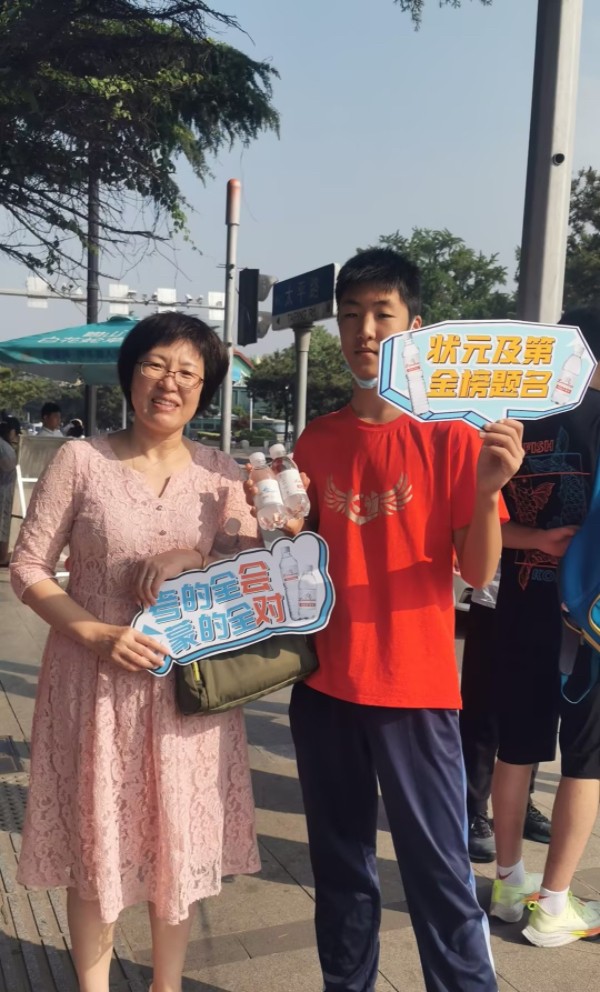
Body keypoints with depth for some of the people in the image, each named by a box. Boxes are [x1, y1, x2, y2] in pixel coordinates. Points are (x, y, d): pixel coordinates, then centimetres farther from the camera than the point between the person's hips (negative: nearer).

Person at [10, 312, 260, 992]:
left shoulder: (222, 476, 1)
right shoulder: (81, 460, -6)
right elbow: (28, 568, -4)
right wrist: (97, 634, -17)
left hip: (188, 685, 2)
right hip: (96, 680, -2)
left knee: (179, 846, 14)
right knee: (94, 846, 10)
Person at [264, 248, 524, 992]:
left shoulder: (452, 434, -6)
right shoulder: (315, 442, 5)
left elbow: (479, 570, -10)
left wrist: (487, 488, -26)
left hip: (414, 688, -4)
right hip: (324, 683, 4)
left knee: (438, 872, 3)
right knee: (340, 866, 17)